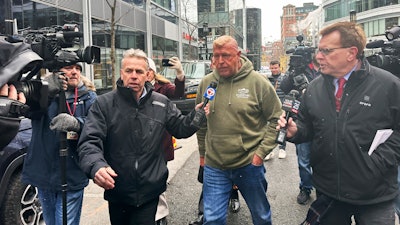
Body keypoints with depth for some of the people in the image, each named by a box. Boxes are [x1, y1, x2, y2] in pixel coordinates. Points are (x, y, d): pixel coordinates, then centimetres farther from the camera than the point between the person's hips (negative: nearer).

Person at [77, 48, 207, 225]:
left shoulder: (162, 103, 1)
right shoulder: (104, 104, -7)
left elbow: (180, 128, 11)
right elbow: (89, 142, -14)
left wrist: (196, 115, -10)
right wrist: (96, 166, -35)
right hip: (116, 191, 1)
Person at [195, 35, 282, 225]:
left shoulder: (257, 82, -9)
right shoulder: (206, 83, 1)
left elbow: (276, 119, -4)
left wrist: (261, 152, -9)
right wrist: (202, 153, 13)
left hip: (250, 165, -1)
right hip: (214, 167, 2)